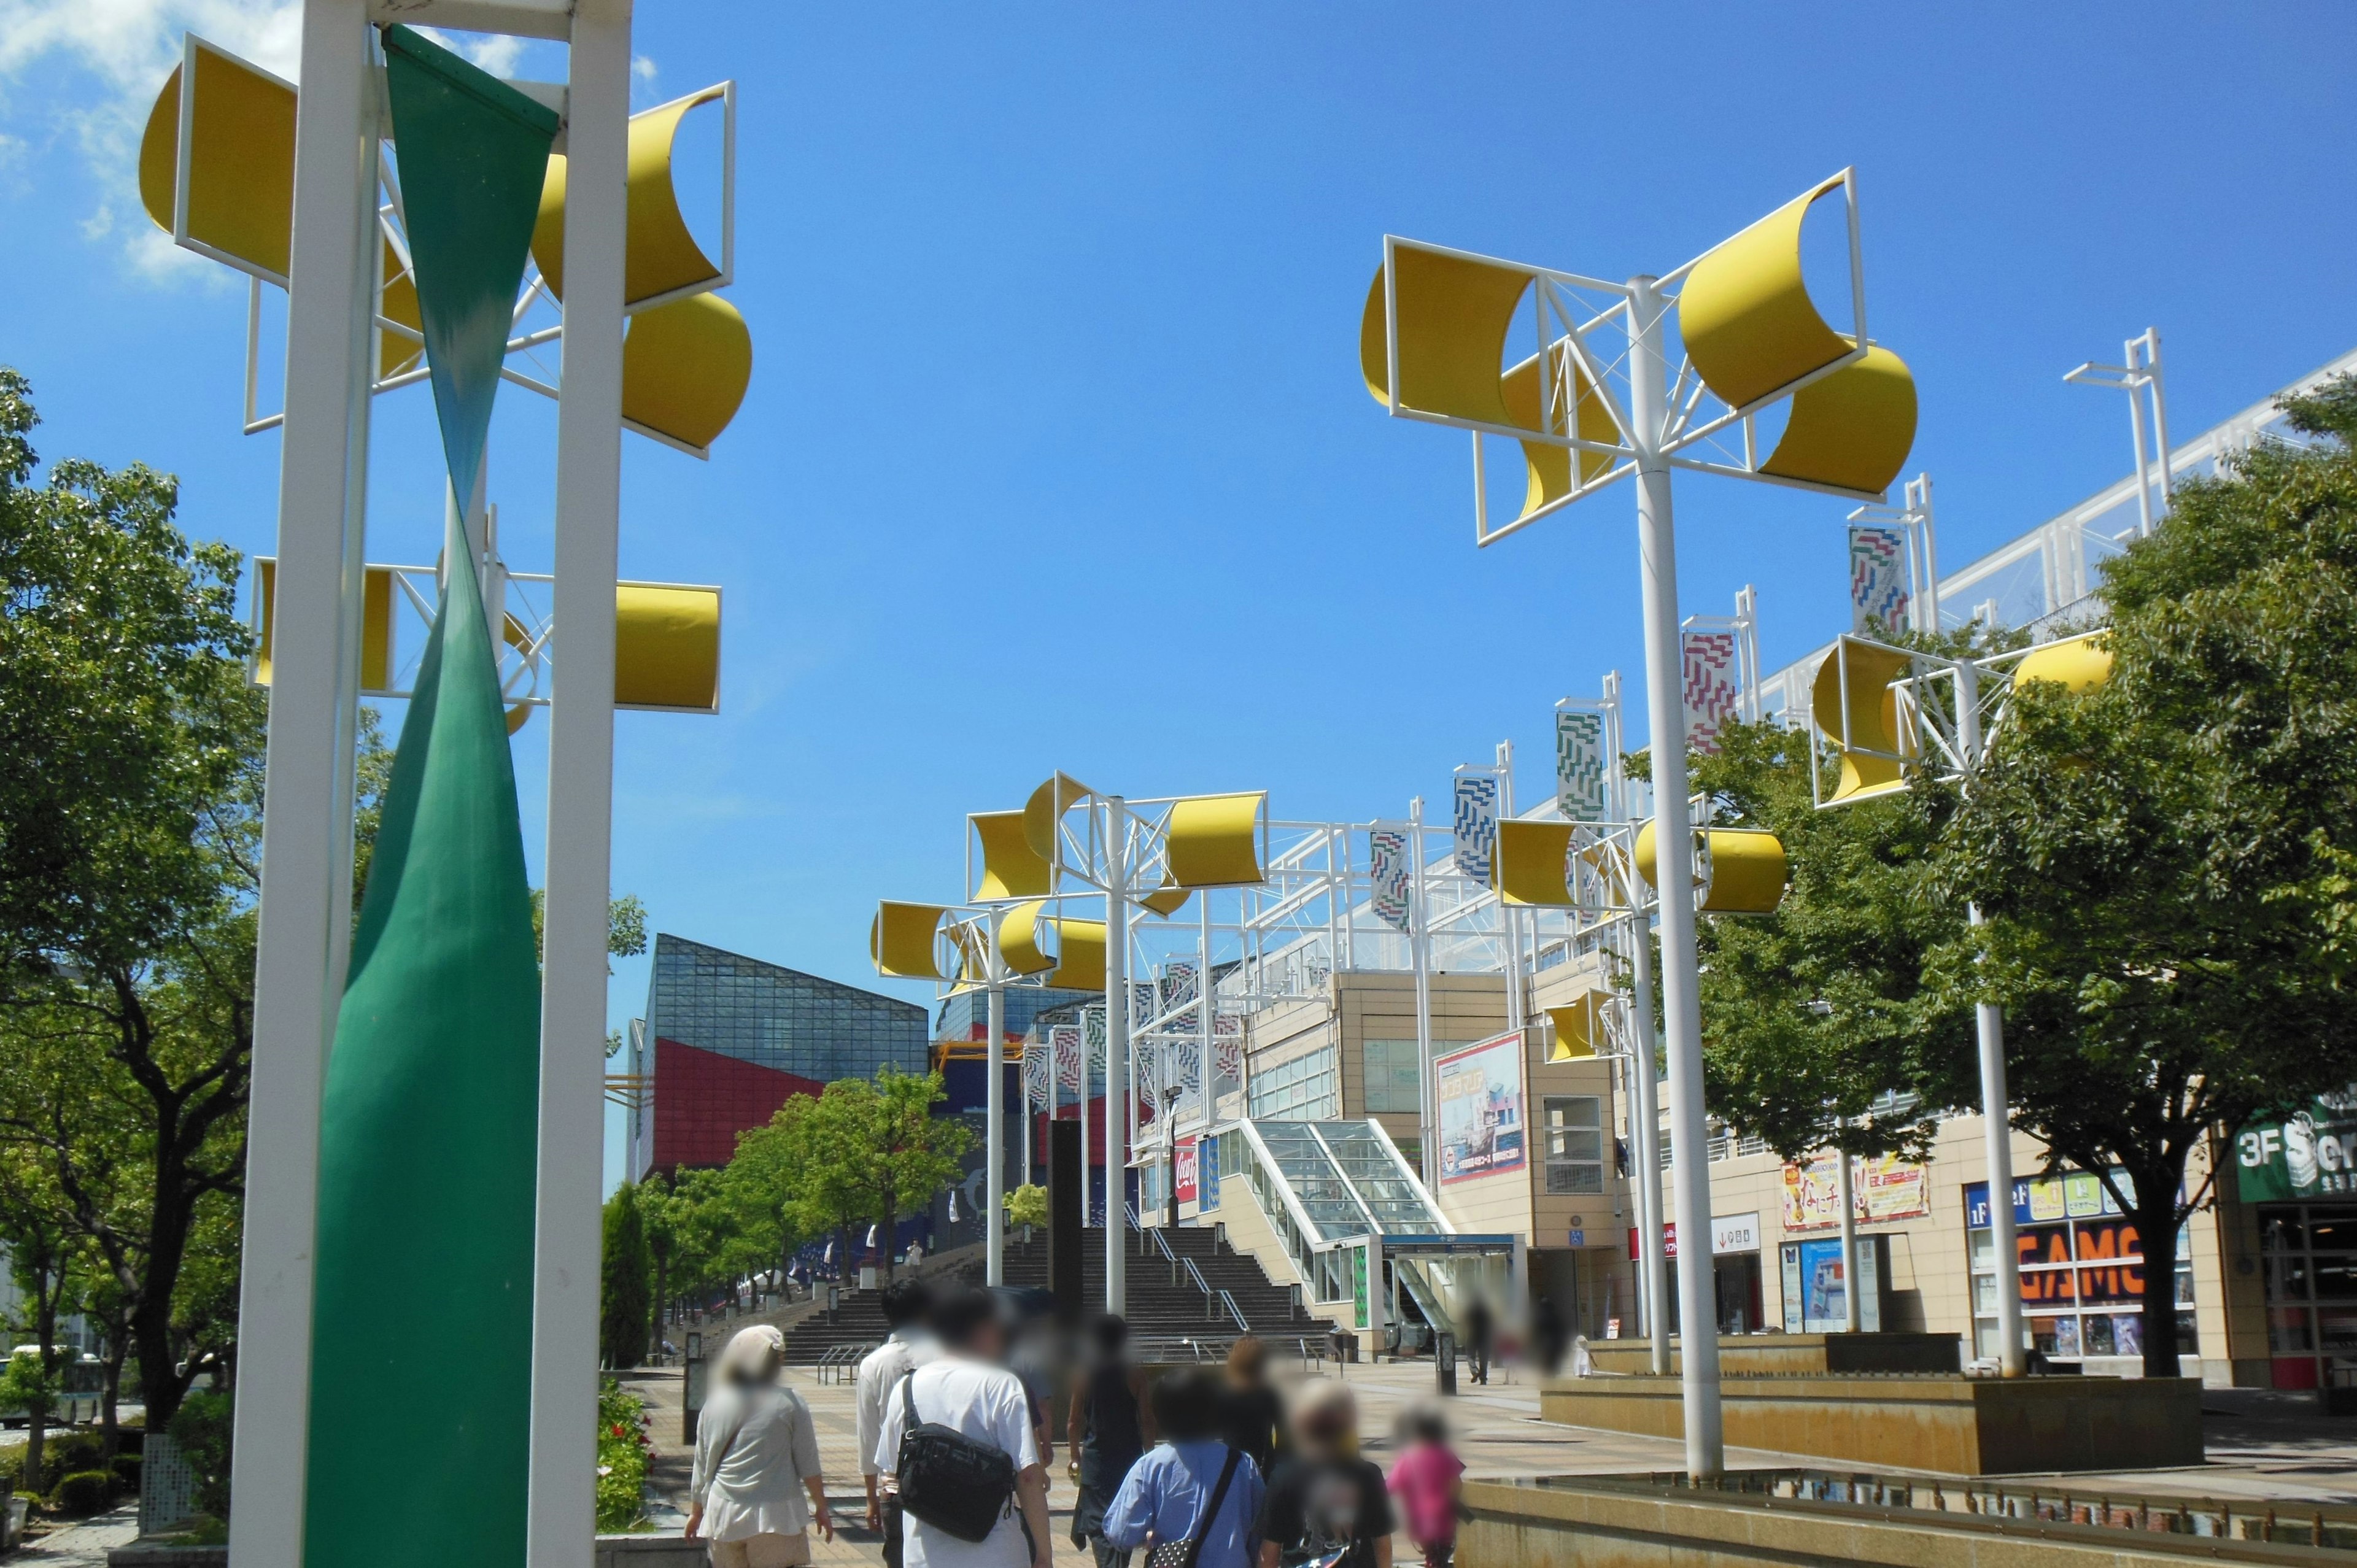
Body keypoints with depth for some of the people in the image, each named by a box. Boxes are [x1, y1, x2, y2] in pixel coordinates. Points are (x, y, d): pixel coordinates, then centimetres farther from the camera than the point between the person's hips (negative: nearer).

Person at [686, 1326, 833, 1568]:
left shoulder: (714, 1404, 6)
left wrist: (696, 1511, 24)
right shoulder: (790, 1403, -5)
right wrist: (821, 1508, 8)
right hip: (774, 1516, -4)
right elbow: (808, 1465, -2)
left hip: (723, 1515, 4)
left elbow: (701, 1465, 12)